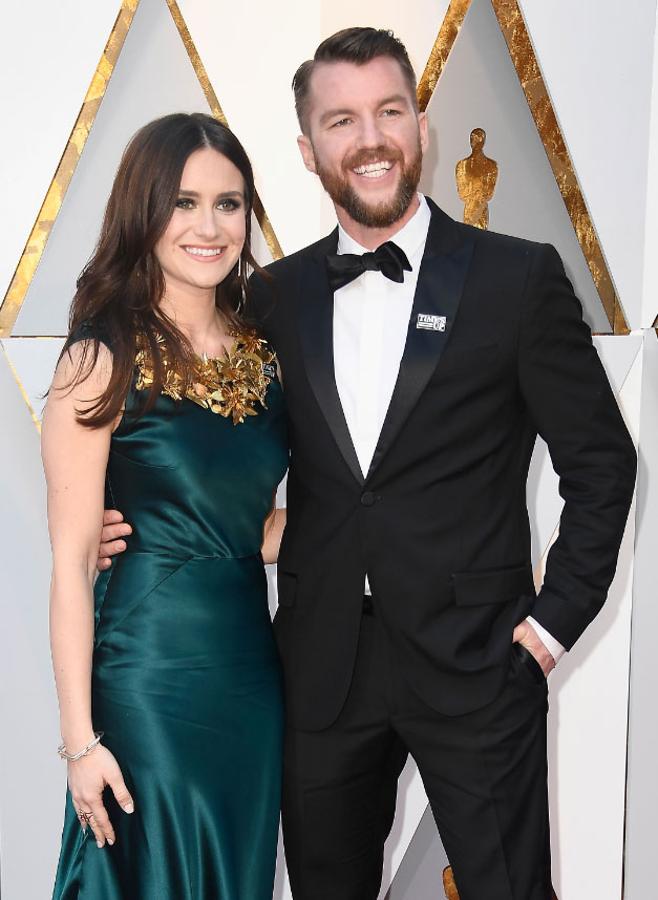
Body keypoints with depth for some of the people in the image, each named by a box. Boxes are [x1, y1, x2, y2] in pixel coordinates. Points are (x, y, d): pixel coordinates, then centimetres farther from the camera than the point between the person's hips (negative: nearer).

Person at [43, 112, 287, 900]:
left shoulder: (262, 352, 6)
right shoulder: (105, 359, -11)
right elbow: (71, 561, -13)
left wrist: (287, 528, -5)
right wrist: (80, 739, -14)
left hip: (254, 668, 6)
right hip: (148, 677, -6)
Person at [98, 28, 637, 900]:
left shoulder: (519, 277, -4)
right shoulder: (276, 295, 5)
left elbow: (600, 461, 0)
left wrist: (556, 617, -5)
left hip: (476, 663, -3)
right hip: (322, 667, 4)